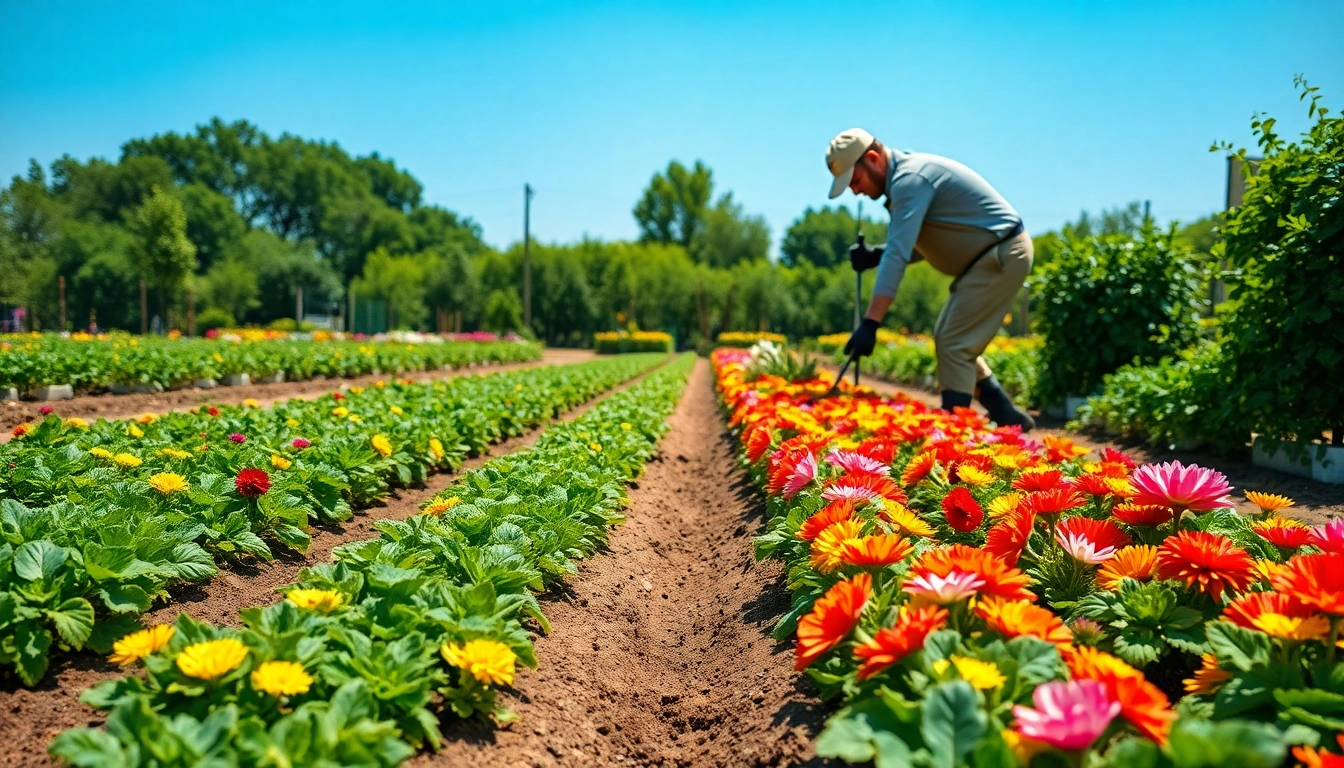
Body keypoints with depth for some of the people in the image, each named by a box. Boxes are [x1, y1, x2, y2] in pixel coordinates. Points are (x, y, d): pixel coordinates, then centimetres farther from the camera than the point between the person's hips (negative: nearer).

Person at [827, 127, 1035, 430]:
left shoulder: (910, 178, -21)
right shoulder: (905, 177, 10)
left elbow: (898, 254, -30)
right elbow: (914, 246, 14)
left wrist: (870, 323, -33)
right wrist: (875, 256, -5)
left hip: (1002, 255, -10)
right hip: (991, 255, 10)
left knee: (954, 345, -12)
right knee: (947, 338, 14)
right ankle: (1007, 417, 20)